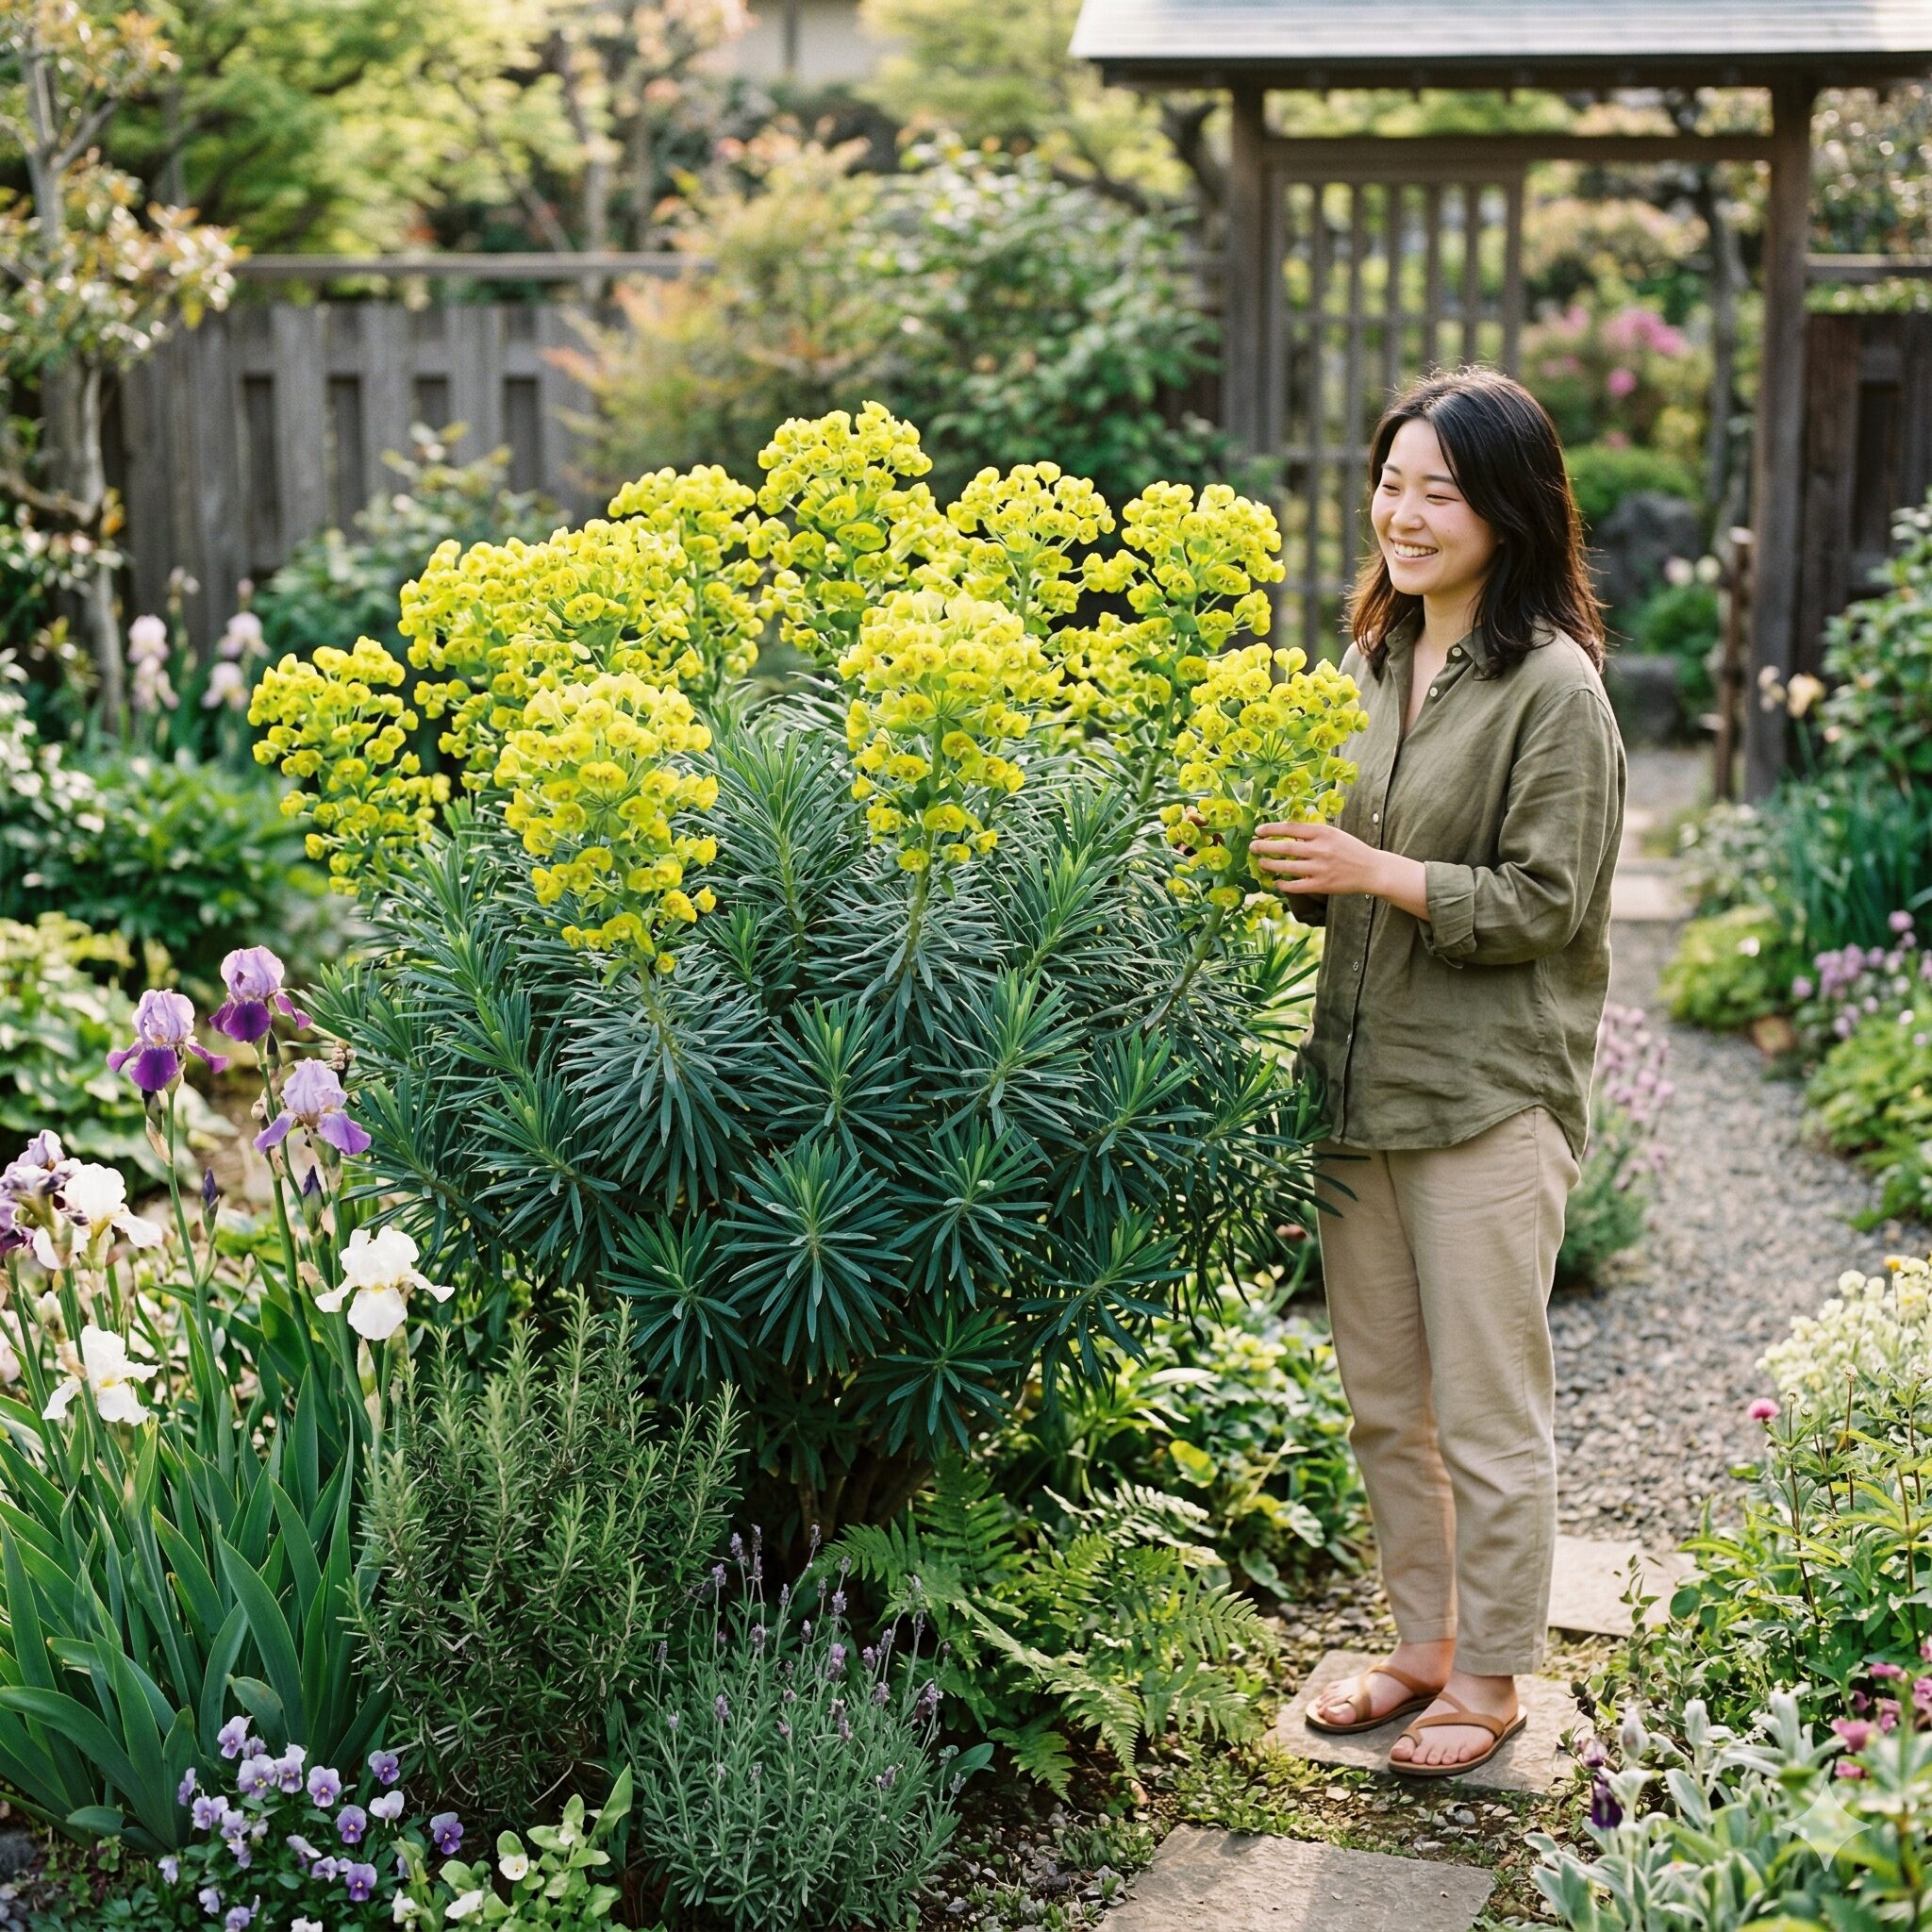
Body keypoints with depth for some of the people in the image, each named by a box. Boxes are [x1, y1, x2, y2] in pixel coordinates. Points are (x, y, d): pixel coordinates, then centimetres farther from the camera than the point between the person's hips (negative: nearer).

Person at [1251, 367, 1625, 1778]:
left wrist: (1376, 872, -22)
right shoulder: (1376, 662, 10)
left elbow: (1543, 905, -15)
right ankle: (1425, 1642, 32)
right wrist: (1295, 860, -1)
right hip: (1360, 1079, 7)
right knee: (1382, 1402, 16)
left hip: (1491, 1095, -7)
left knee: (1489, 1416, 4)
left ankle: (1493, 1677, 19)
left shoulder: (1553, 686, -12)